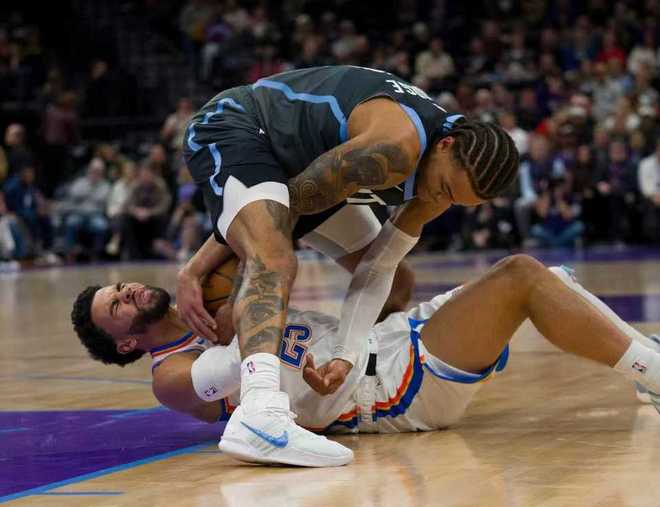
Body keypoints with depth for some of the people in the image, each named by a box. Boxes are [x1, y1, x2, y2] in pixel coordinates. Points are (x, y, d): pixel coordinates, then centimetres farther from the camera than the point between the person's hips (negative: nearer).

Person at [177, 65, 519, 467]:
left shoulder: (453, 172, -5)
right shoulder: (398, 145, -33)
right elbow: (290, 202, -24)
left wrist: (348, 354, -18)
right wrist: (195, 271, -18)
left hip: (295, 157, 10)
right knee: (275, 264, -38)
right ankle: (260, 409, -59)